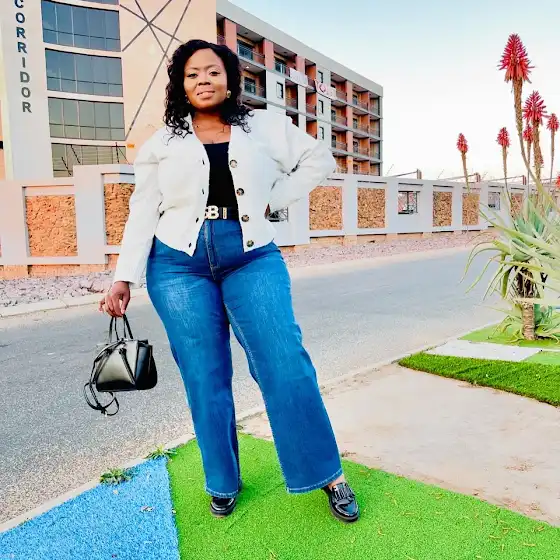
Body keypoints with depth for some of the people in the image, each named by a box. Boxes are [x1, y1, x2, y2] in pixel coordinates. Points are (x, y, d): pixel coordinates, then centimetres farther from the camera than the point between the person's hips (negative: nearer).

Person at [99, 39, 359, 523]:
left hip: (252, 258, 0)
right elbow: (143, 211, 8)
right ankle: (224, 483, 22)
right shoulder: (163, 142, 11)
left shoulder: (264, 126, 11)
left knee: (285, 363, -9)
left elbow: (319, 159, 14)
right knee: (204, 377, 4)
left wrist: (273, 201, 4)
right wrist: (124, 277, 1)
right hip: (179, 263, 1)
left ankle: (329, 476, 6)